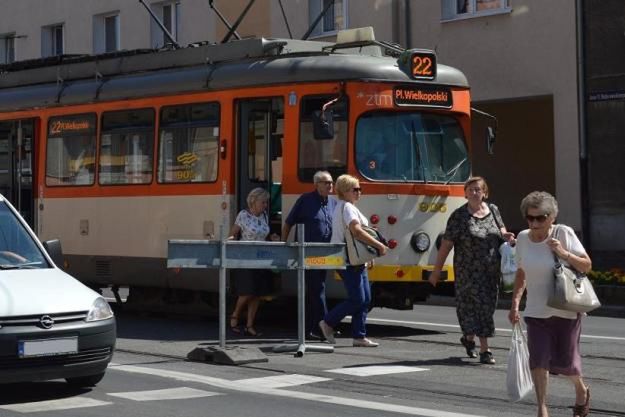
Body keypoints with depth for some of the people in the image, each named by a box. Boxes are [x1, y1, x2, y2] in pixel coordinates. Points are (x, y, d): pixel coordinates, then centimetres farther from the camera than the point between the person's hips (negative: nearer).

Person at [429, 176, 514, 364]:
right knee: (478, 306, -9)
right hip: (469, 271, -5)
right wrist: (436, 270, -6)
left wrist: (506, 236, -1)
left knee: (488, 306, 12)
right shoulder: (459, 216, -6)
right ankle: (484, 350, -6)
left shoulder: (493, 210, 8)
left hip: (492, 270, 5)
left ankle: (469, 337, 35)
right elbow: (446, 245, -6)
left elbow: (501, 230, 24)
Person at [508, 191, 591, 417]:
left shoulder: (563, 234, -10)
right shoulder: (523, 238, 2)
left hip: (566, 311, -3)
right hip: (536, 312, 3)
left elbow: (586, 265, -6)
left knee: (564, 361, 3)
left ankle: (581, 390, 35)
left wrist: (563, 253, -21)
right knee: (538, 359, -9)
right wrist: (515, 302, 8)